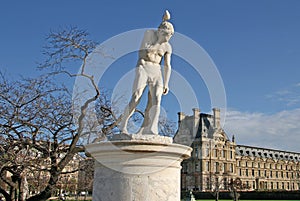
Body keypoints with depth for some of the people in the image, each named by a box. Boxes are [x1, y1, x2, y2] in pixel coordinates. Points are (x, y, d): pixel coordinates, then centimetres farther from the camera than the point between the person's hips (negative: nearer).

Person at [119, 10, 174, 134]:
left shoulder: (167, 47, 9)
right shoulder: (149, 33, 3)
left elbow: (167, 66, 8)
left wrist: (166, 84, -3)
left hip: (156, 73, 3)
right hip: (142, 69, -3)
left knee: (155, 102, -17)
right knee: (135, 100, -18)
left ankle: (151, 131, -25)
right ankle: (123, 127, -4)